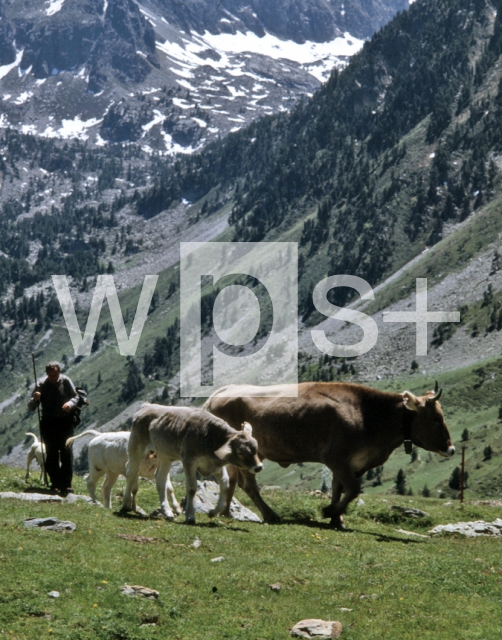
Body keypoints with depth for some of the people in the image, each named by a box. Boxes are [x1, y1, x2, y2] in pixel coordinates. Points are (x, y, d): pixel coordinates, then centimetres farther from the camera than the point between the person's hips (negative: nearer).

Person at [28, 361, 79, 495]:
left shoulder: (66, 381, -2)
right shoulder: (41, 384, -3)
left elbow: (76, 397, 8)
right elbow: (31, 407, -1)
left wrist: (71, 403, -16)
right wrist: (34, 399, -25)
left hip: (65, 422, -1)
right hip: (48, 422, 1)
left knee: (66, 452, -8)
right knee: (51, 454, 4)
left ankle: (66, 485, -7)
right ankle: (55, 483, 15)